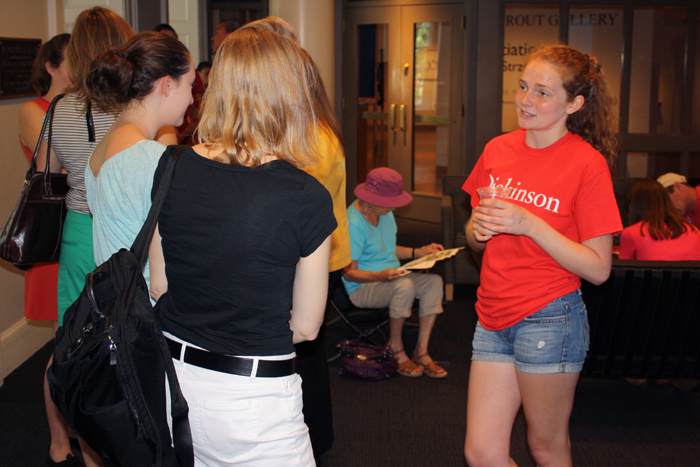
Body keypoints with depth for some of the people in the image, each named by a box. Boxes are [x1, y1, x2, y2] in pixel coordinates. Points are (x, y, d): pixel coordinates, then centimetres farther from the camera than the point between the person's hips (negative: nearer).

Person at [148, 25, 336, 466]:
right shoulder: (307, 198, -17)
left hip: (172, 375, 5)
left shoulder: (171, 170, -4)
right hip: (252, 397, -5)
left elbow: (159, 286, 7)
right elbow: (305, 326, -6)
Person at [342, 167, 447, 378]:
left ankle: (421, 351, -14)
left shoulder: (385, 212, 8)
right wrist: (380, 276, -34)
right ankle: (396, 349, -16)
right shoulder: (353, 223, -19)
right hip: (362, 287, -8)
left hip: (392, 276, 9)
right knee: (405, 285, -36)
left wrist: (419, 252, 7)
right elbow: (349, 273, -19)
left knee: (434, 281, -16)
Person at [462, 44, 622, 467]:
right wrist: (478, 230, -7)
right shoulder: (498, 150, 7)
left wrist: (529, 224, -20)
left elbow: (598, 269, -13)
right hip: (495, 316, 5)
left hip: (549, 320, -5)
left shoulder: (587, 164, -10)